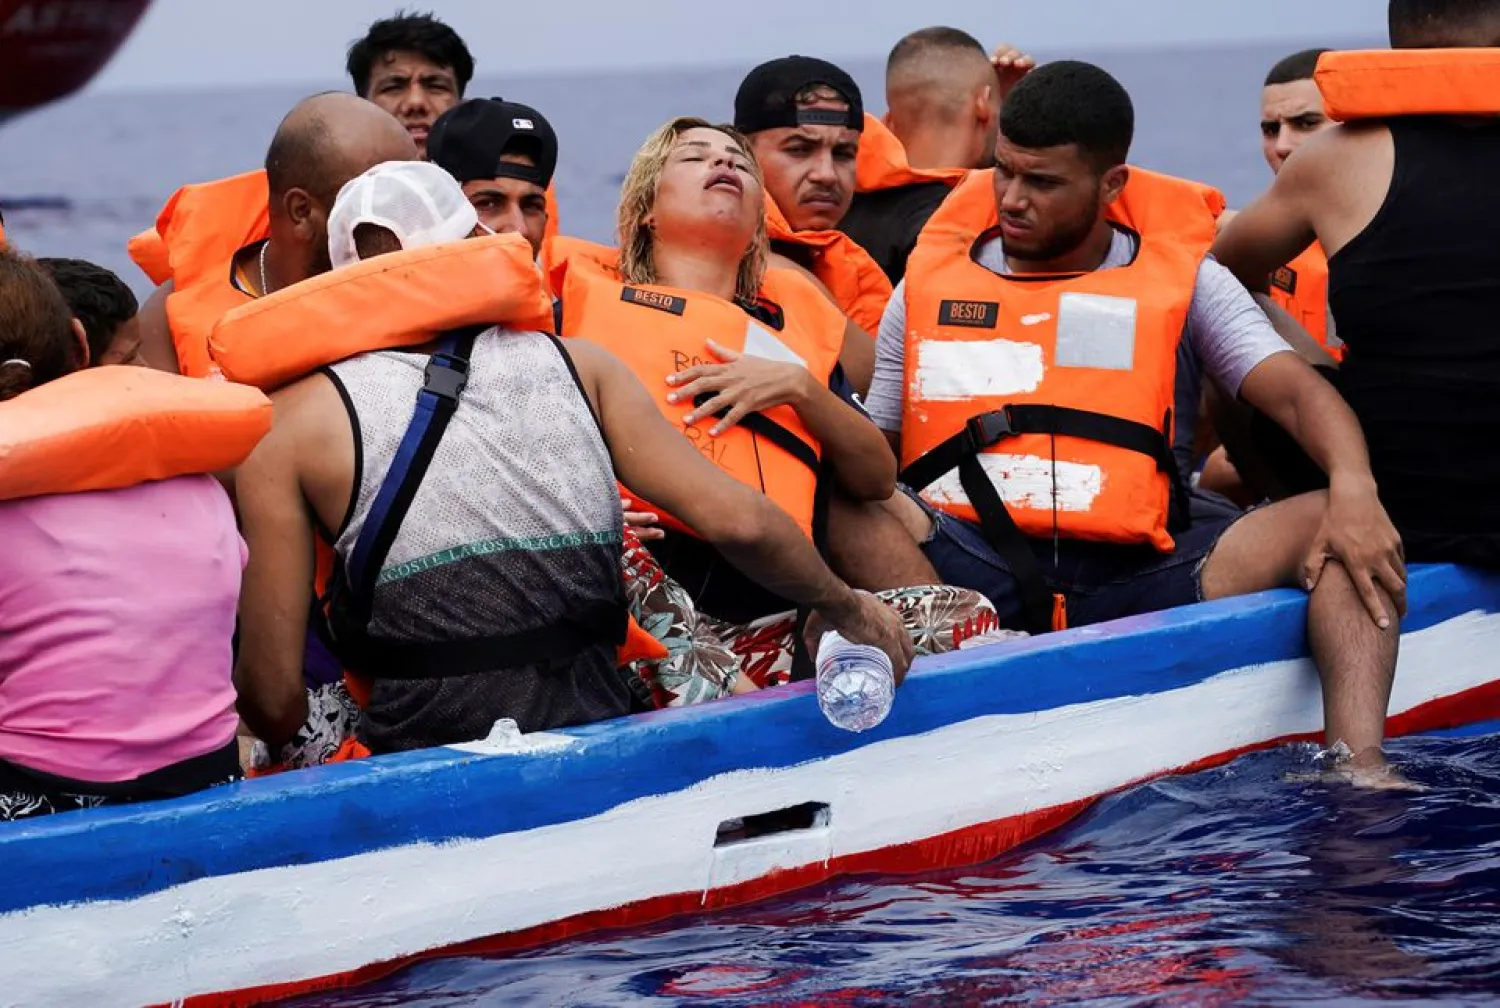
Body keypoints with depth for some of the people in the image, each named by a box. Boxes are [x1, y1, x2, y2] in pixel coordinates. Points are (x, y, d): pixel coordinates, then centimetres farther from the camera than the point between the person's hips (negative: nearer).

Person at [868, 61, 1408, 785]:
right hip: (966, 571, 0)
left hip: (1130, 579, 0)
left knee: (1340, 529, -19)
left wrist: (1353, 489, -20)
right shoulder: (931, 282, 16)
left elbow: (1298, 394, 2)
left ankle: (1359, 770, -37)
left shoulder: (1182, 277, 14)